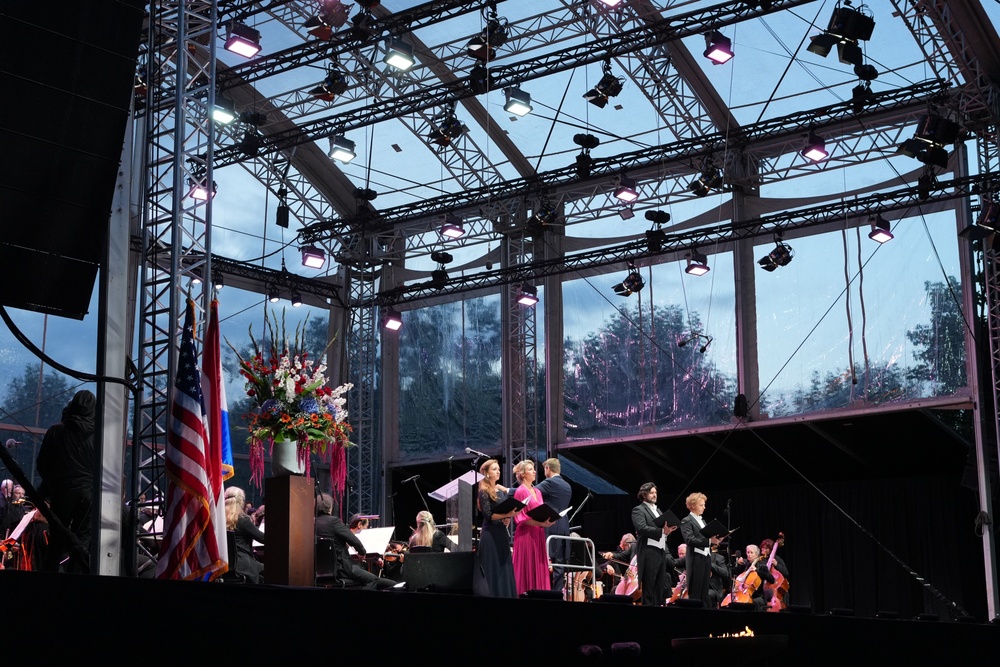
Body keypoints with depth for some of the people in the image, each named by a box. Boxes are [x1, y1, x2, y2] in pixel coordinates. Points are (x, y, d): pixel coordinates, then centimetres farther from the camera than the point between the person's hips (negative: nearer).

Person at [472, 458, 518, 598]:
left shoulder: (503, 490, 13)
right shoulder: (484, 492, -7)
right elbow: (488, 515, -14)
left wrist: (509, 518, -5)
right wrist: (507, 514, -23)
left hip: (502, 534, 7)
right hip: (490, 535, -7)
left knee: (505, 569, 5)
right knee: (493, 570, -6)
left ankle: (505, 595, 8)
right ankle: (492, 595, -3)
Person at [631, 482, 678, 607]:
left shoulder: (658, 510, 24)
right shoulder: (639, 510, -3)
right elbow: (642, 528, -19)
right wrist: (662, 531, -24)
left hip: (661, 553, 8)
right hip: (648, 553, -8)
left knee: (660, 588, 7)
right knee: (648, 587, -7)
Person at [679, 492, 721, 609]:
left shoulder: (702, 521, 21)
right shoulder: (687, 521, -5)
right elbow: (690, 540, -19)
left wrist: (714, 540, 0)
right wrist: (709, 540, -27)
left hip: (706, 559, 8)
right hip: (696, 560, -8)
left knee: (704, 593, 7)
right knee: (695, 594, -7)